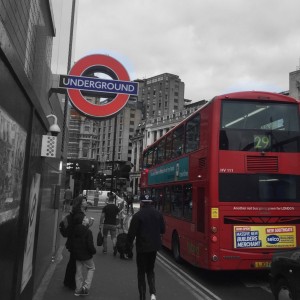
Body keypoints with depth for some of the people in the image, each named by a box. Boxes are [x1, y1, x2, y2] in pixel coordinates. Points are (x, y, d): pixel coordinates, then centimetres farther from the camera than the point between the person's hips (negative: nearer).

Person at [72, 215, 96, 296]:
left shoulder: (75, 230, 1)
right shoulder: (88, 232, -19)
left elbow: (73, 243, 9)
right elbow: (90, 245, -20)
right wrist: (93, 251, -3)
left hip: (77, 254, 6)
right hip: (86, 254, -6)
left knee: (79, 271, 15)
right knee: (91, 268, 14)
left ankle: (78, 289, 21)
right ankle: (86, 286, 3)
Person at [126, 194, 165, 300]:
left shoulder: (138, 215, -15)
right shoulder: (158, 214, 1)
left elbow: (132, 232, -14)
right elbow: (163, 230, 8)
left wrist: (129, 244, 1)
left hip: (142, 247, -4)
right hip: (154, 246, 4)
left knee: (141, 272, 11)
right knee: (150, 270, 19)